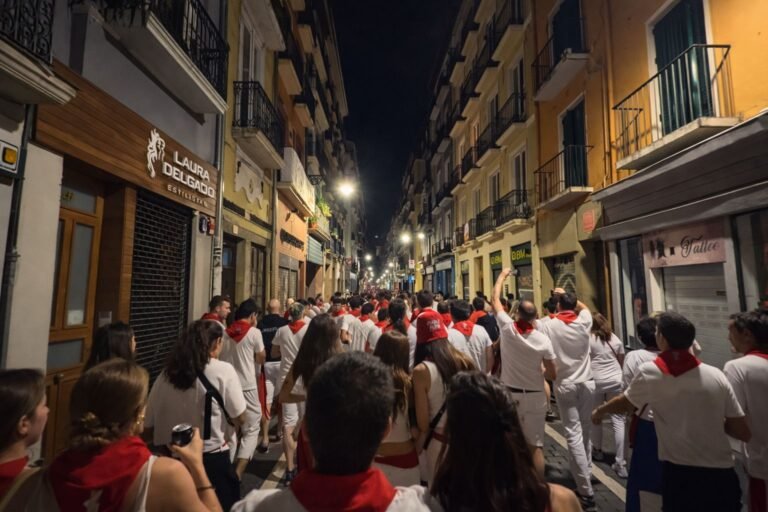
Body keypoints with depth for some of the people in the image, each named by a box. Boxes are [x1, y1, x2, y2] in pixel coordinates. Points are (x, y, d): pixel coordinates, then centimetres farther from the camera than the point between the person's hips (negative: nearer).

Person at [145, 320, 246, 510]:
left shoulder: (166, 374, -2)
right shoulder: (223, 371, -14)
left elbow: (149, 428, 3)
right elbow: (240, 419, -10)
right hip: (213, 460, -4)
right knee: (221, 505, 16)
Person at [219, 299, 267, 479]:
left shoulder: (225, 333, 4)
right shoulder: (254, 332, -9)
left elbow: (221, 357, 9)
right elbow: (261, 358, -2)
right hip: (247, 386, -5)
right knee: (251, 429, 3)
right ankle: (238, 472, -7)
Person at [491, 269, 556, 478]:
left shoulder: (507, 328, -13)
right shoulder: (543, 340, -13)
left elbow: (495, 298, 1)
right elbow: (553, 375, -7)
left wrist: (503, 275, 14)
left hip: (510, 394, 1)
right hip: (535, 396, 0)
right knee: (536, 445, 10)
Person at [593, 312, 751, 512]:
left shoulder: (650, 372, -10)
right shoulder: (716, 375, -4)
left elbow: (623, 404, 8)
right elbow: (744, 433, -1)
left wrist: (599, 411, 28)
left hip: (680, 477, -3)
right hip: (722, 478, 3)